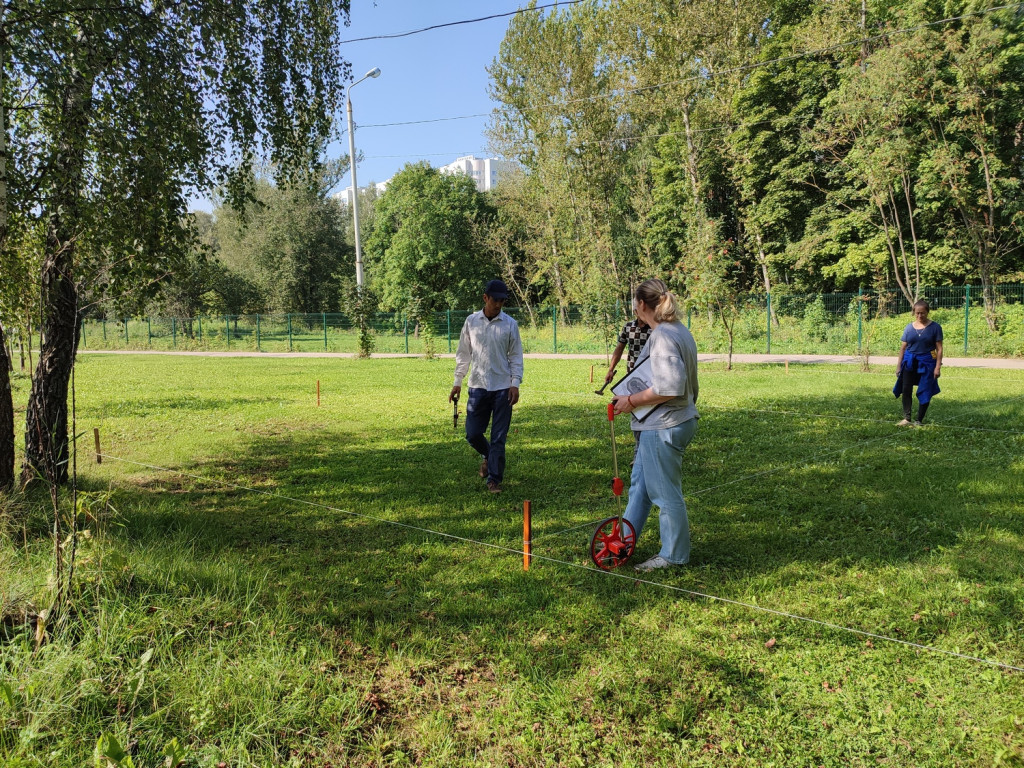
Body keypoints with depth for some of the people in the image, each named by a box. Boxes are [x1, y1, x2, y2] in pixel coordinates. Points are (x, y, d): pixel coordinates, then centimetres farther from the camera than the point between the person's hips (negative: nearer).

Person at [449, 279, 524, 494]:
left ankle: (494, 479, 10)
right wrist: (457, 382, 7)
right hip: (478, 387, 2)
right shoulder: (471, 321, 4)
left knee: (498, 437, 0)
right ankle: (488, 456, 34)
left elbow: (516, 356, 4)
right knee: (472, 433, 4)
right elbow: (463, 353, 10)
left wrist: (515, 384, -6)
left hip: (503, 388, -1)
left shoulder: (510, 324, 1)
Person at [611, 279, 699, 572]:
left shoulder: (662, 336, -20)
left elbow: (671, 386, -28)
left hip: (663, 427, -11)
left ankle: (673, 556, 18)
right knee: (640, 482, 20)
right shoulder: (680, 332, 11)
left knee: (666, 492, 4)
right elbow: (684, 382, 15)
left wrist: (632, 401, -18)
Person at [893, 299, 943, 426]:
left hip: (926, 363, -2)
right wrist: (898, 366, 6)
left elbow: (939, 349, -2)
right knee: (906, 389, -6)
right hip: (909, 362, 2)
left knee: (924, 393, 2)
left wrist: (938, 367, -9)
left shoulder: (935, 327, -2)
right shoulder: (909, 327, 5)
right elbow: (903, 348, 8)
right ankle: (906, 419, -2)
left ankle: (919, 421, 12)